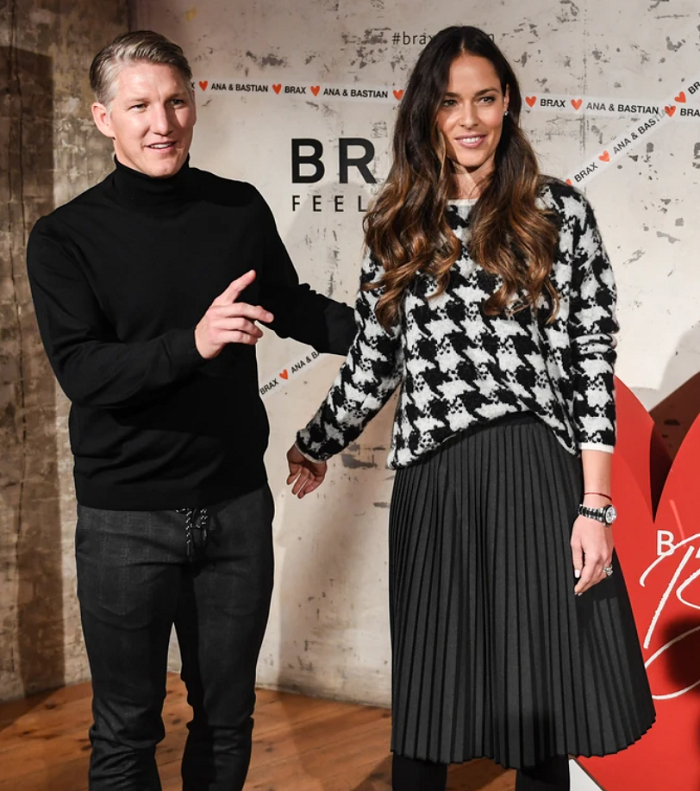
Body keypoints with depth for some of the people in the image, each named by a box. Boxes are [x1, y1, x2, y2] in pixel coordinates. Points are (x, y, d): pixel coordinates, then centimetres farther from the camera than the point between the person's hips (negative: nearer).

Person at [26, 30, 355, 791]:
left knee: (228, 716, 16)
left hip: (236, 505, 3)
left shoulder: (241, 209, 2)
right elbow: (81, 370, -17)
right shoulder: (66, 236, -6)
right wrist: (193, 344, -31)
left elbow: (292, 307, 17)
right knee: (126, 727, 9)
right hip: (126, 518, -3)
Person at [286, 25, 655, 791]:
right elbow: (372, 362, 17)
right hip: (433, 484, 2)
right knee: (424, 705, 8)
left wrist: (595, 506, -7)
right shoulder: (398, 227, 10)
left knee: (541, 695, 6)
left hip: (540, 476, -1)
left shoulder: (560, 214, 3)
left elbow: (592, 364, -1)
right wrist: (315, 447, 26)